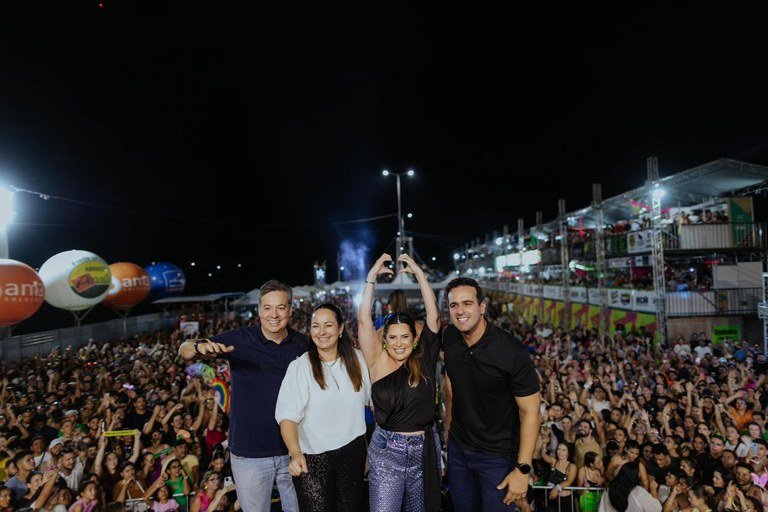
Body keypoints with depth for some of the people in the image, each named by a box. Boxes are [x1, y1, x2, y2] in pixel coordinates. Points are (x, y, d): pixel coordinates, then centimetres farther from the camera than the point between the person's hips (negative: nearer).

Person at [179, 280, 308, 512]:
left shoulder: (302, 344, -4)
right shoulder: (239, 340, -11)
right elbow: (183, 350, -10)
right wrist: (199, 347, -33)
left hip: (293, 450, 2)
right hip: (249, 453, -2)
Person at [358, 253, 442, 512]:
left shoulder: (424, 360, -4)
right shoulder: (379, 362, -7)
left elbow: (433, 316, -9)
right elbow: (364, 321, -15)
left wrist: (418, 273, -11)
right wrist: (372, 276, -15)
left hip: (425, 449, 2)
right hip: (387, 450, -2)